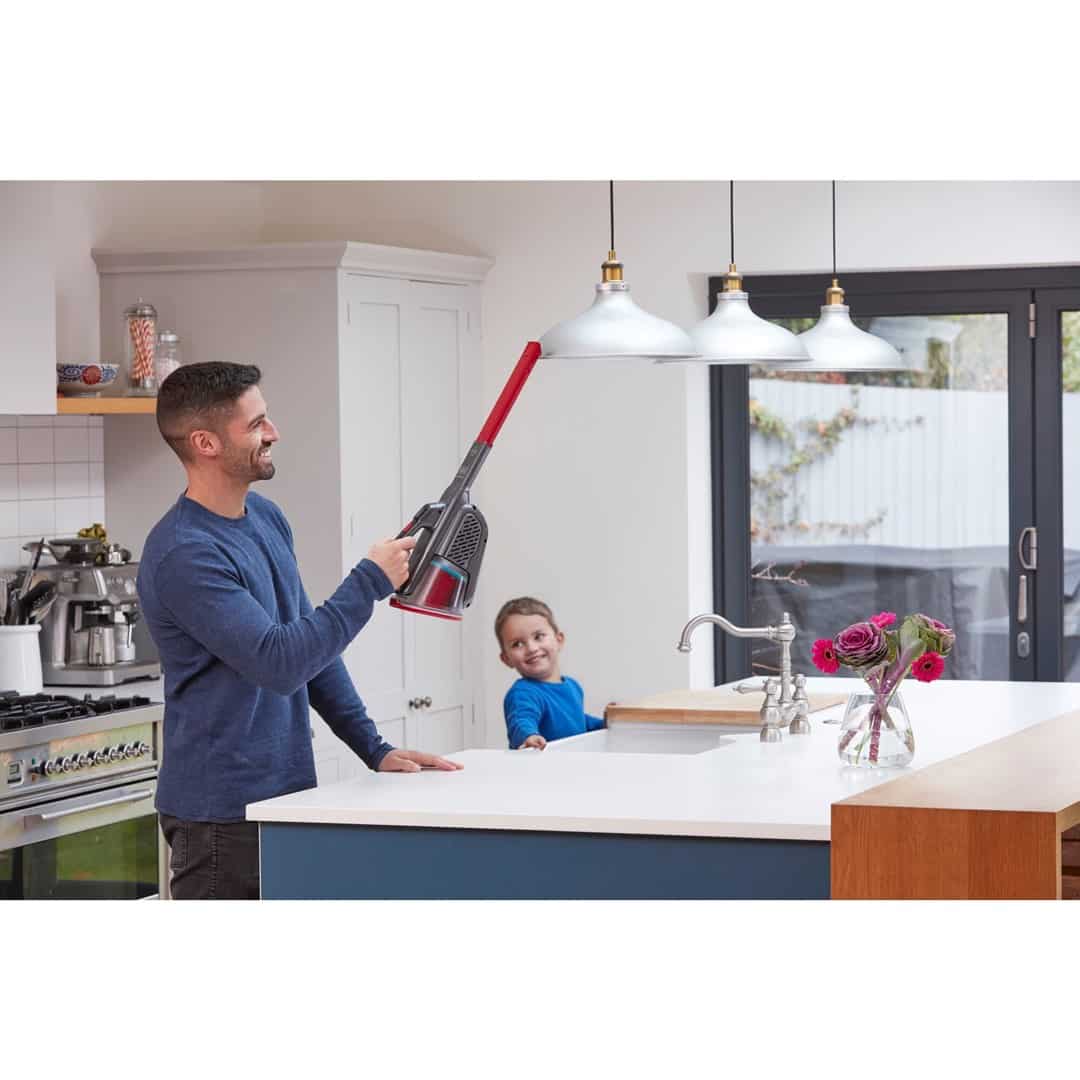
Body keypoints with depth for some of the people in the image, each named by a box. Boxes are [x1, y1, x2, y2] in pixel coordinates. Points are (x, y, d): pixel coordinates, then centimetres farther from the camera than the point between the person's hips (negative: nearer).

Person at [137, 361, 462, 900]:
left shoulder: (266, 518, 10)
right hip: (222, 814, -8)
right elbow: (280, 663, -25)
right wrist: (370, 582, -17)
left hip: (287, 794, 8)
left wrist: (374, 748, 11)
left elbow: (313, 645, 16)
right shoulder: (183, 555, -19)